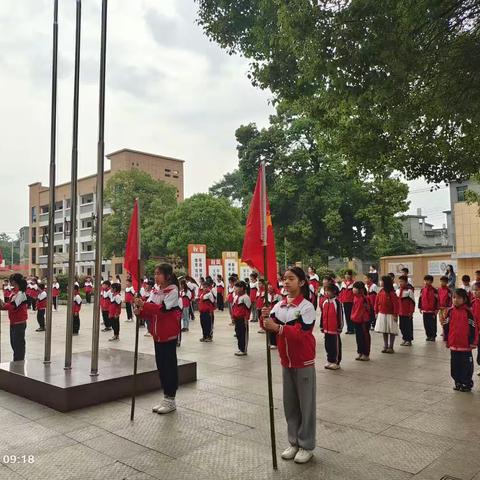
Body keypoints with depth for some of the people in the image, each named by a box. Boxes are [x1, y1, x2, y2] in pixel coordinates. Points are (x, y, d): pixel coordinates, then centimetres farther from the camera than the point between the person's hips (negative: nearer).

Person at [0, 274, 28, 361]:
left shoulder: (20, 293, -19)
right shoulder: (14, 291, 11)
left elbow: (13, 306, -25)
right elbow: (11, 305, 13)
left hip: (19, 323, -10)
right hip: (14, 322, 10)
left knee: (19, 344, -1)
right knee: (14, 343, 18)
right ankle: (16, 362, 30)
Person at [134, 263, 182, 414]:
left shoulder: (173, 291, -12)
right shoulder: (158, 292, 11)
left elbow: (163, 308, -26)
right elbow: (153, 312, 11)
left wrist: (144, 304, -32)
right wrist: (141, 311, -8)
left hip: (169, 335, -8)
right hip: (157, 334, 8)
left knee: (169, 365, 0)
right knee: (161, 365, 12)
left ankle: (170, 400, 11)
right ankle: (166, 398, 23)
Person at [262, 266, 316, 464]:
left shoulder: (306, 306, -16)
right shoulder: (279, 305, 2)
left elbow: (301, 333, -25)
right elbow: (271, 329, -1)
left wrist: (278, 327, -33)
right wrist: (266, 318, -21)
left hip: (303, 362, -6)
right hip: (286, 361, 6)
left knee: (306, 404, 5)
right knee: (289, 403, 13)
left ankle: (306, 446, 18)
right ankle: (294, 442, 26)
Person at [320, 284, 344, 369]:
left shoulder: (337, 302, -12)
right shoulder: (324, 302, 7)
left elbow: (340, 315, -11)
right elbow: (322, 315, 12)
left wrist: (340, 328, -11)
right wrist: (321, 327, 13)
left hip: (335, 329, -6)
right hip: (326, 329, 6)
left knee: (336, 346, 5)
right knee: (328, 345, 14)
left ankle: (336, 362, 15)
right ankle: (330, 360, 27)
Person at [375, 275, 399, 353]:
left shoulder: (391, 293, -16)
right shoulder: (381, 292, 3)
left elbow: (396, 304, -16)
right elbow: (377, 302, 9)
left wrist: (395, 315, -15)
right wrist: (376, 312, 8)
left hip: (390, 315, -6)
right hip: (382, 314, 6)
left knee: (392, 332, 4)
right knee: (384, 331, 13)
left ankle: (391, 347, 13)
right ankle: (385, 347, 22)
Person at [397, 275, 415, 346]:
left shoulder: (409, 290, -11)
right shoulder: (398, 290, 10)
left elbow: (412, 302, -11)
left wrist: (411, 312, -13)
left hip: (407, 313, -7)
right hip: (400, 312, 7)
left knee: (408, 326, 2)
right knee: (402, 326, 11)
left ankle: (409, 340, 11)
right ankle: (405, 339, 23)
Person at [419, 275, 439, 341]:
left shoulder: (434, 290, -8)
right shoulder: (422, 290, 6)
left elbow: (437, 300, -8)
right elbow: (420, 299, 11)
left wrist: (436, 309, -9)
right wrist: (420, 308, 9)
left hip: (432, 311, -5)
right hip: (425, 310, 5)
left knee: (432, 324, 3)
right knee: (426, 324, 10)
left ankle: (433, 336, 14)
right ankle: (428, 335, 22)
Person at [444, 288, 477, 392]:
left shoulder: (468, 312, -10)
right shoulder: (451, 311, 2)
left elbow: (473, 328, -8)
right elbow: (446, 326, 8)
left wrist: (472, 342, -7)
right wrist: (446, 340, 9)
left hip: (465, 345, -4)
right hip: (453, 344, 4)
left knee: (466, 366, 6)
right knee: (455, 365, 12)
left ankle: (467, 384, 19)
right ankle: (458, 383, 26)